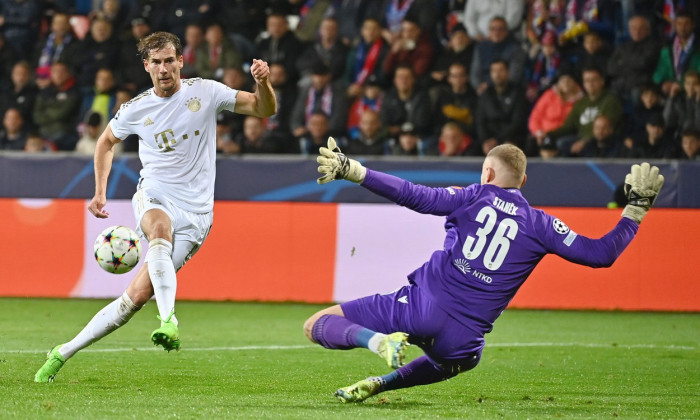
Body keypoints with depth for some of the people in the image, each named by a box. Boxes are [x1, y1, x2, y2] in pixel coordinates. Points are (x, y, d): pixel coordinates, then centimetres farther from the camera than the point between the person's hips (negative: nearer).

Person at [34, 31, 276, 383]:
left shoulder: (205, 92, -1)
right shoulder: (136, 109, 3)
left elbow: (264, 109, -1)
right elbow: (106, 142, 22)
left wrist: (262, 83, -23)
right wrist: (100, 192, 11)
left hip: (195, 213, 0)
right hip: (154, 198, 0)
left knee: (138, 294, -10)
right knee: (161, 230, -39)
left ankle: (64, 353, -2)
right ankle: (169, 321, -57)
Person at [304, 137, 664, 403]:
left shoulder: (473, 197, 4)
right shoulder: (540, 225, 7)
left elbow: (414, 196, -10)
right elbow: (602, 254, 6)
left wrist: (351, 170, -11)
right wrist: (636, 209, 17)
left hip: (418, 308, -2)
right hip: (462, 337, 2)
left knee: (317, 326, 6)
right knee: (462, 357, 42)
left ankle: (378, 340, -25)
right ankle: (380, 384, 18)